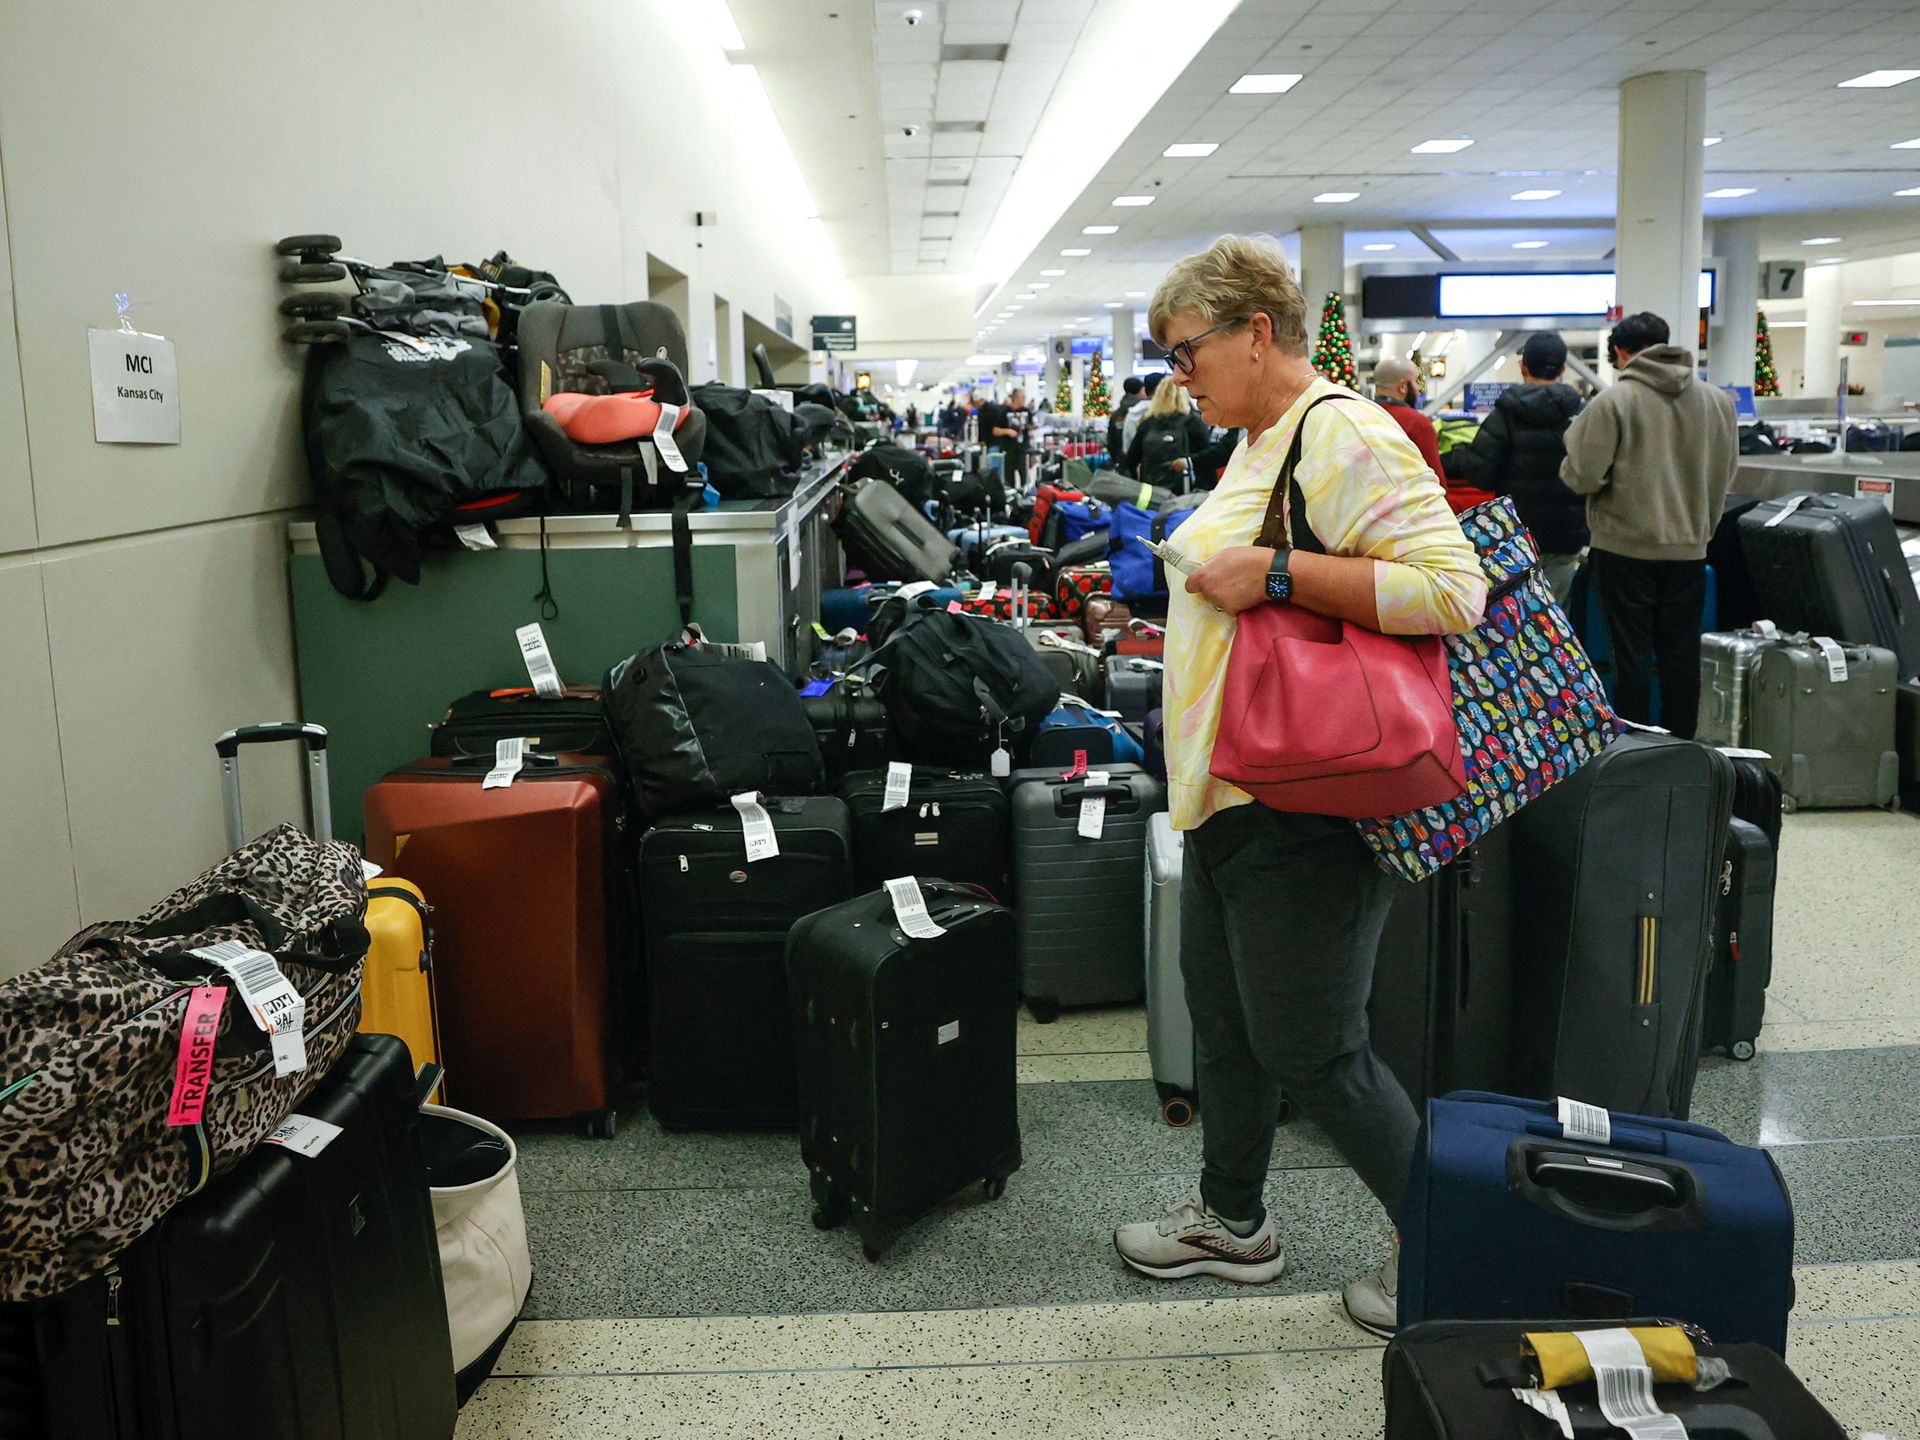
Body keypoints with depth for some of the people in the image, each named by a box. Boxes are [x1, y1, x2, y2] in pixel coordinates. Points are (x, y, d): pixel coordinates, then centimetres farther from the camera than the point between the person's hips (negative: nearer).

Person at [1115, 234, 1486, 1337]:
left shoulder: (1343, 434, -18)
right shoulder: (1261, 443, 14)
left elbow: (1450, 589, -28)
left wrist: (1274, 574, -27)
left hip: (1305, 810, -10)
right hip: (1231, 792, 10)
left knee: (1313, 1051, 1)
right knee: (1223, 1017, 21)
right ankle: (1233, 1220, 40)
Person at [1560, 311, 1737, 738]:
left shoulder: (1612, 401, -13)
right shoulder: (1718, 400, 3)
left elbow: (1582, 477, -15)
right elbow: (1727, 472, 11)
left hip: (1625, 547, -4)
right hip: (1689, 547, 4)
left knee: (1631, 654, 4)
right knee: (1681, 654, 11)